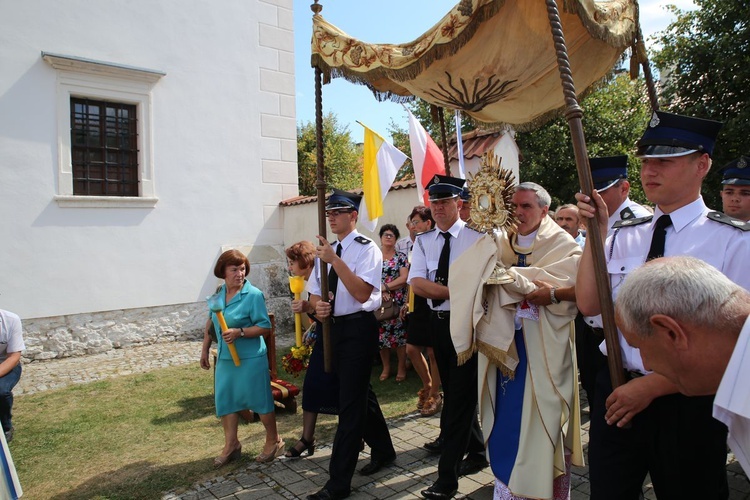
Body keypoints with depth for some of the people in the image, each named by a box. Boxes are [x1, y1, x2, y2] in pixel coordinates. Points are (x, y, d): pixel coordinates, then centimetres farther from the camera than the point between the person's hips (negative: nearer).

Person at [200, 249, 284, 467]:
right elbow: (211, 323, 16)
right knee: (225, 400, 12)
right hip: (225, 358, 6)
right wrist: (205, 350, 17)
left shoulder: (253, 295, -14)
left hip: (251, 358, -6)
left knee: (259, 400, 5)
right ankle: (231, 445, 29)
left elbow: (265, 327, -15)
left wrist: (239, 332, -26)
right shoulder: (218, 294, 4)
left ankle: (274, 441, 25)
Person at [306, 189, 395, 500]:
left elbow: (362, 293, -23)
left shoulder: (366, 248, -11)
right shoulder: (327, 250, 11)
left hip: (359, 328, -8)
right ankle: (383, 450, 41)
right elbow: (315, 292, 14)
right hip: (335, 327, 8)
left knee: (350, 403, -3)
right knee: (361, 394, 20)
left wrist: (334, 260, -25)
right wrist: (318, 306, -9)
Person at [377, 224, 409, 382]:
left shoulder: (401, 257, 3)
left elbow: (404, 278, -9)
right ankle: (386, 367, 21)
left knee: (399, 334, 0)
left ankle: (402, 368, 15)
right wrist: (381, 291, -16)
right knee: (381, 335, 6)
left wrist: (384, 287, -15)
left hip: (397, 302, -2)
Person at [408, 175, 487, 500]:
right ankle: (477, 452, 38)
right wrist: (458, 292, -17)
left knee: (460, 396, -2)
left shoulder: (475, 237, -9)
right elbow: (417, 284, -7)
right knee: (454, 393, 17)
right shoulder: (423, 241, 6)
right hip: (438, 323, 6)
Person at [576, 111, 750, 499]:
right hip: (616, 394, 4)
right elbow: (589, 305, -4)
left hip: (687, 406, -3)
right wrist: (596, 232, -9)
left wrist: (650, 386, -15)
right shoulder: (624, 236, 4)